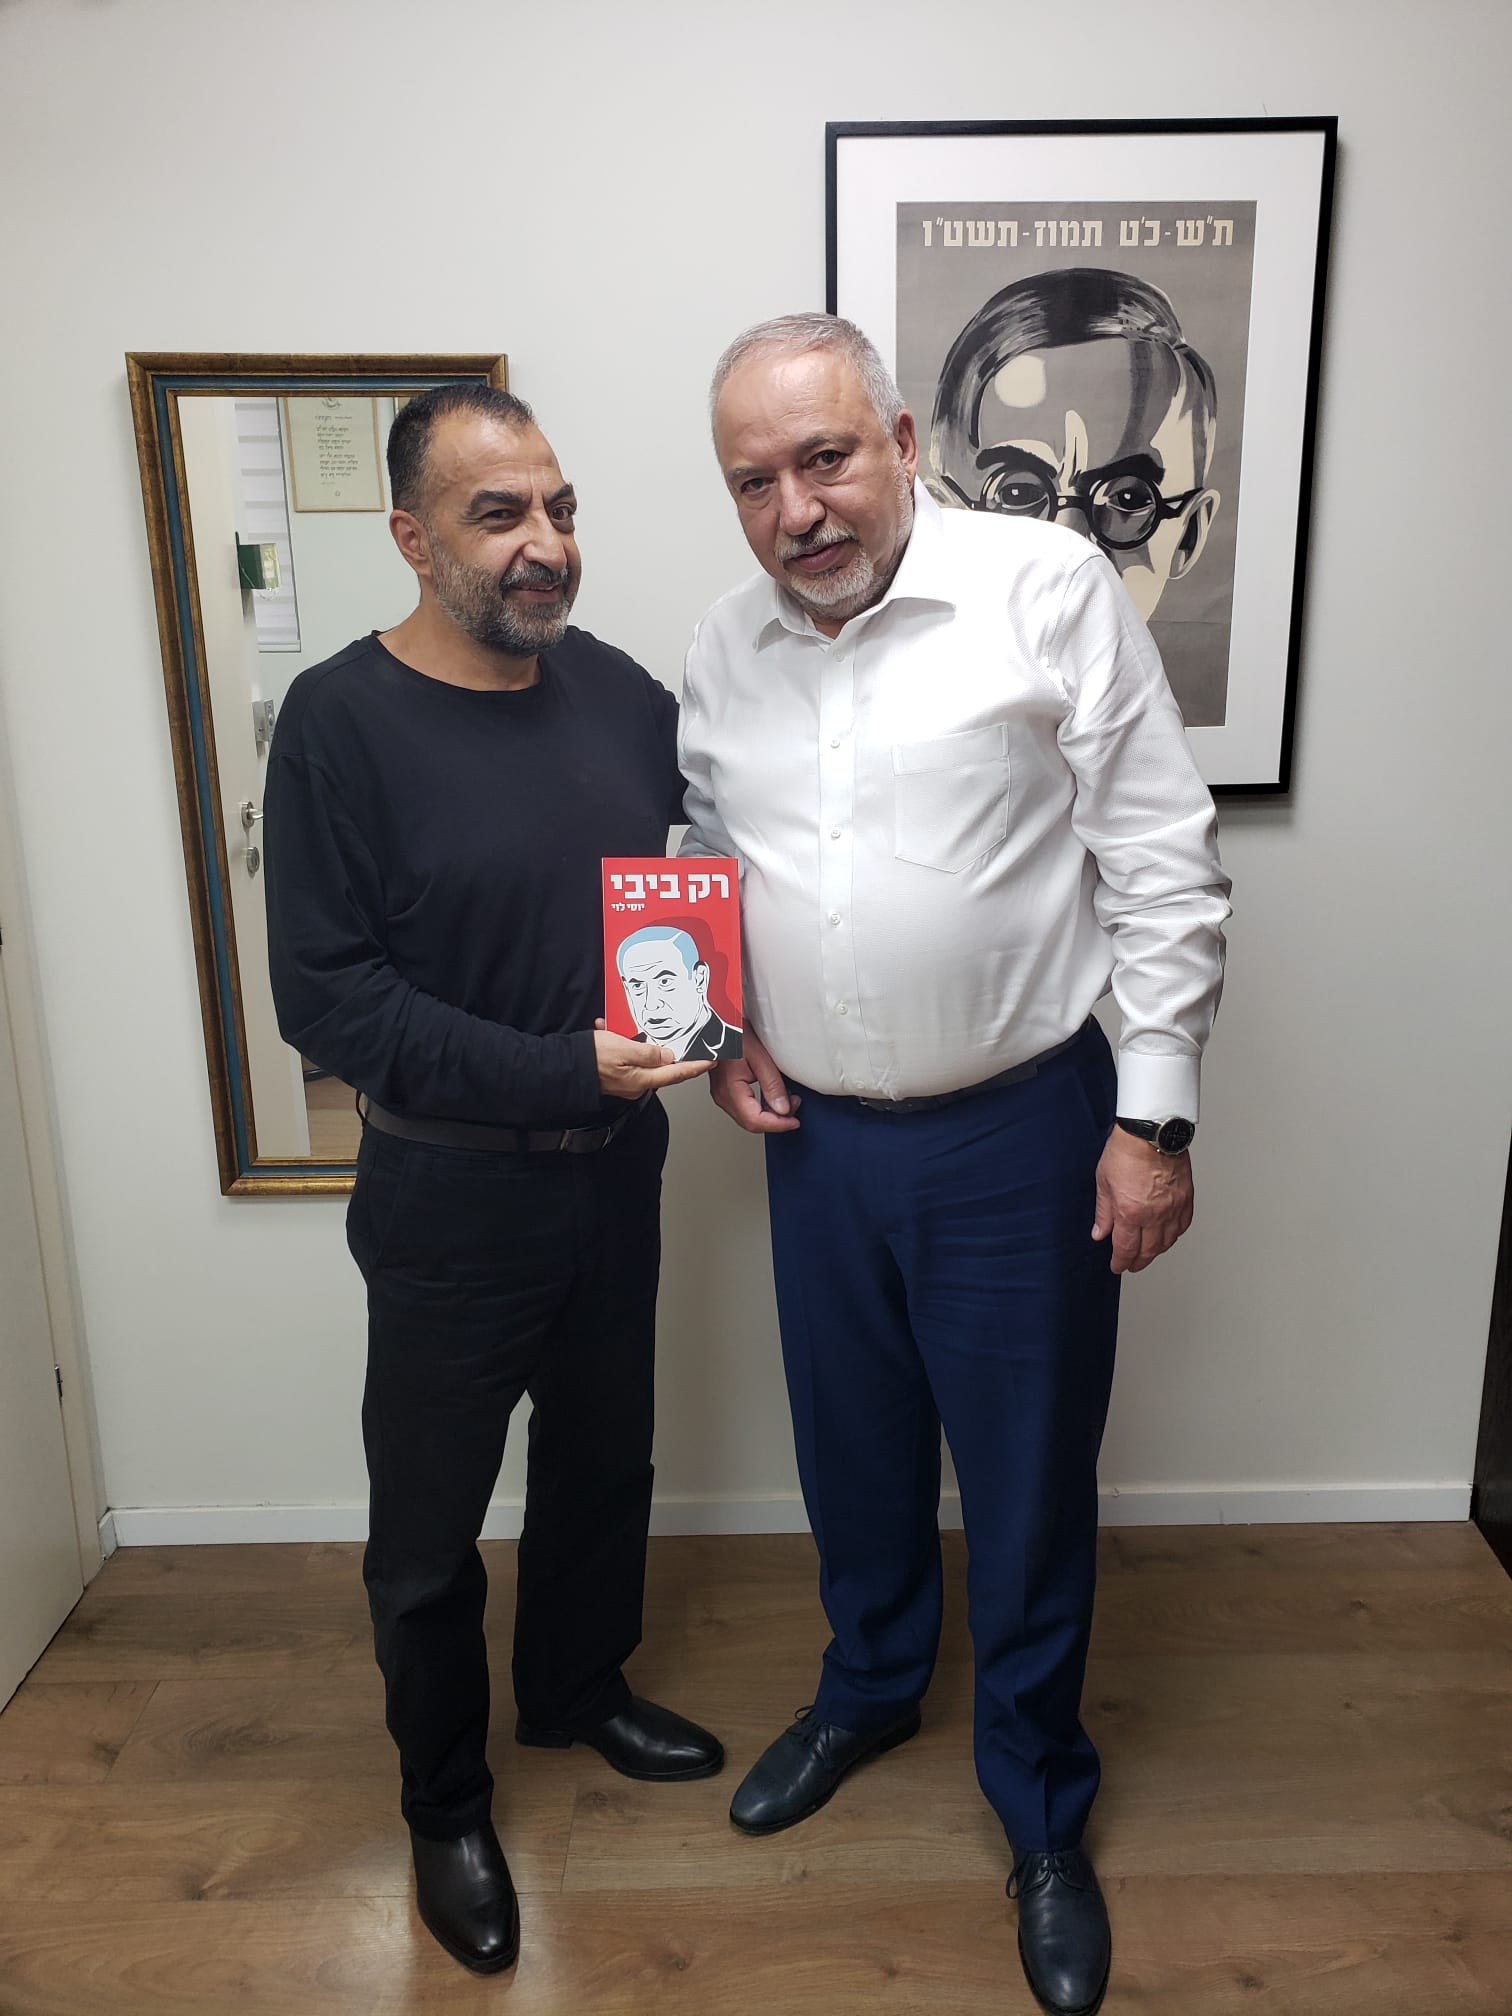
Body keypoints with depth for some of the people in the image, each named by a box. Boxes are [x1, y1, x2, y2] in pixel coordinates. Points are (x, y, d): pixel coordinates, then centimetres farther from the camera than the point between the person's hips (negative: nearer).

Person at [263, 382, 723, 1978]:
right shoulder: (340, 721, -15)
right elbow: (326, 997, -19)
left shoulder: (625, 695, 0)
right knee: (430, 1531, 13)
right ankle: (445, 1805, 39)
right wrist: (561, 1072, -24)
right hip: (449, 1200, -4)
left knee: (602, 1464, 23)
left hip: (617, 1175, 5)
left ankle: (579, 1691, 51)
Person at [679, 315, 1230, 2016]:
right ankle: (868, 1690, 50)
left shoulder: (1047, 588, -12)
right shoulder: (722, 652, 3)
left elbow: (1163, 866, -11)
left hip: (1021, 1131, -4)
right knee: (854, 1451, 22)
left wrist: (1153, 1115, -12)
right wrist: (725, 1030, 2)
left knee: (1029, 1489, 11)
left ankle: (1041, 1815, 36)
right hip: (818, 1139, 5)